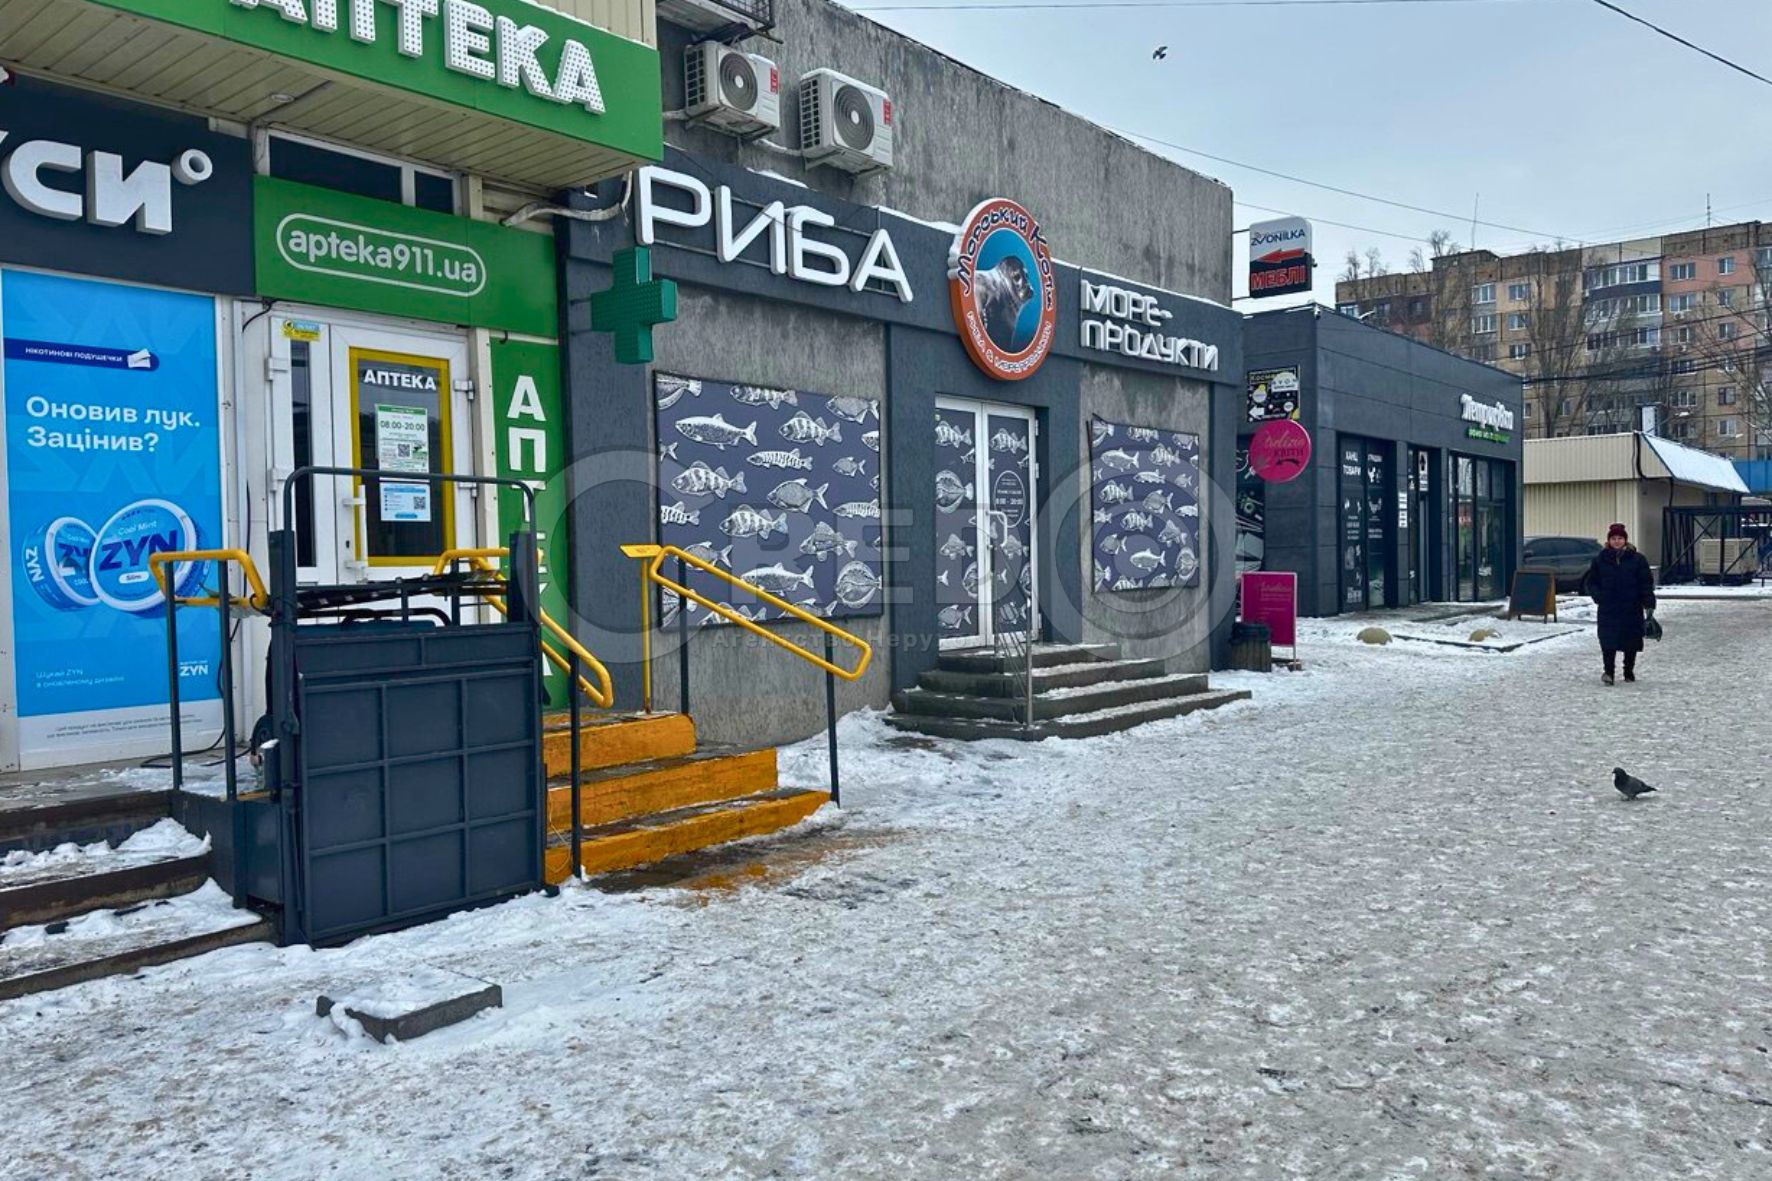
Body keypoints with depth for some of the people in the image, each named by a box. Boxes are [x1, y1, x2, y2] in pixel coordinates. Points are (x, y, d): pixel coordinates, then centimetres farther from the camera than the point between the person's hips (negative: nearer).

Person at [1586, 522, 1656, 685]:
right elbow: (1591, 581, 11)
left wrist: (1649, 603, -5)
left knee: (1631, 642, 9)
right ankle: (1608, 672, -8)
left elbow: (1647, 583, 2)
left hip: (1632, 609, 0)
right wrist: (1597, 595, -7)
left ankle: (1629, 671, 24)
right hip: (1608, 610, 0)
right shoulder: (1600, 559, 5)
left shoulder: (1637, 559, 2)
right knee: (1608, 641, -10)